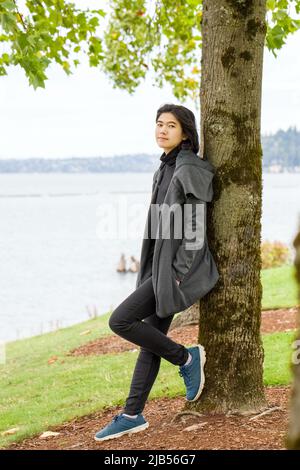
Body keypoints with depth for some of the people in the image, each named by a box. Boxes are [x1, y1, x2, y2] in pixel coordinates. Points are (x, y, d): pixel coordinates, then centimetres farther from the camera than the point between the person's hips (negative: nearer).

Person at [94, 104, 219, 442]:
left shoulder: (188, 169, -14)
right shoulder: (168, 168, 15)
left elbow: (196, 225, -18)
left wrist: (180, 272, -21)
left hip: (179, 266, -9)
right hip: (163, 263, 9)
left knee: (120, 321, -11)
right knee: (153, 338, 8)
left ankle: (186, 358, 4)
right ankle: (132, 415, 12)